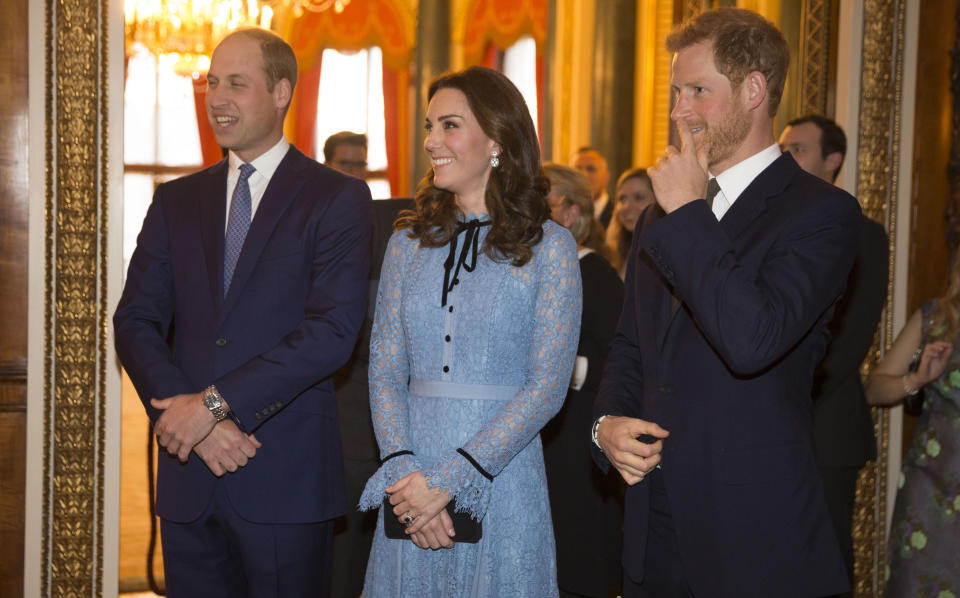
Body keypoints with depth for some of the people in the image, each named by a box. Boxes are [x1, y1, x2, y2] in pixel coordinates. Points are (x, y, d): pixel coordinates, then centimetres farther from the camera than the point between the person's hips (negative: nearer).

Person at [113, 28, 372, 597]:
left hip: (286, 479, -4)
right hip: (189, 478, 4)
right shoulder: (177, 201, 12)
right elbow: (135, 322, 5)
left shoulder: (339, 198, -2)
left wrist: (215, 402, -16)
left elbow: (332, 331, -12)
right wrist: (190, 417, -11)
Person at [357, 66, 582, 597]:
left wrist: (448, 480, -15)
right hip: (410, 488, 3)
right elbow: (384, 370, 4)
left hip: (501, 483, -3)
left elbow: (546, 387, -10)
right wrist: (402, 470, -12)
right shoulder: (409, 242, 8)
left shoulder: (548, 247, -4)